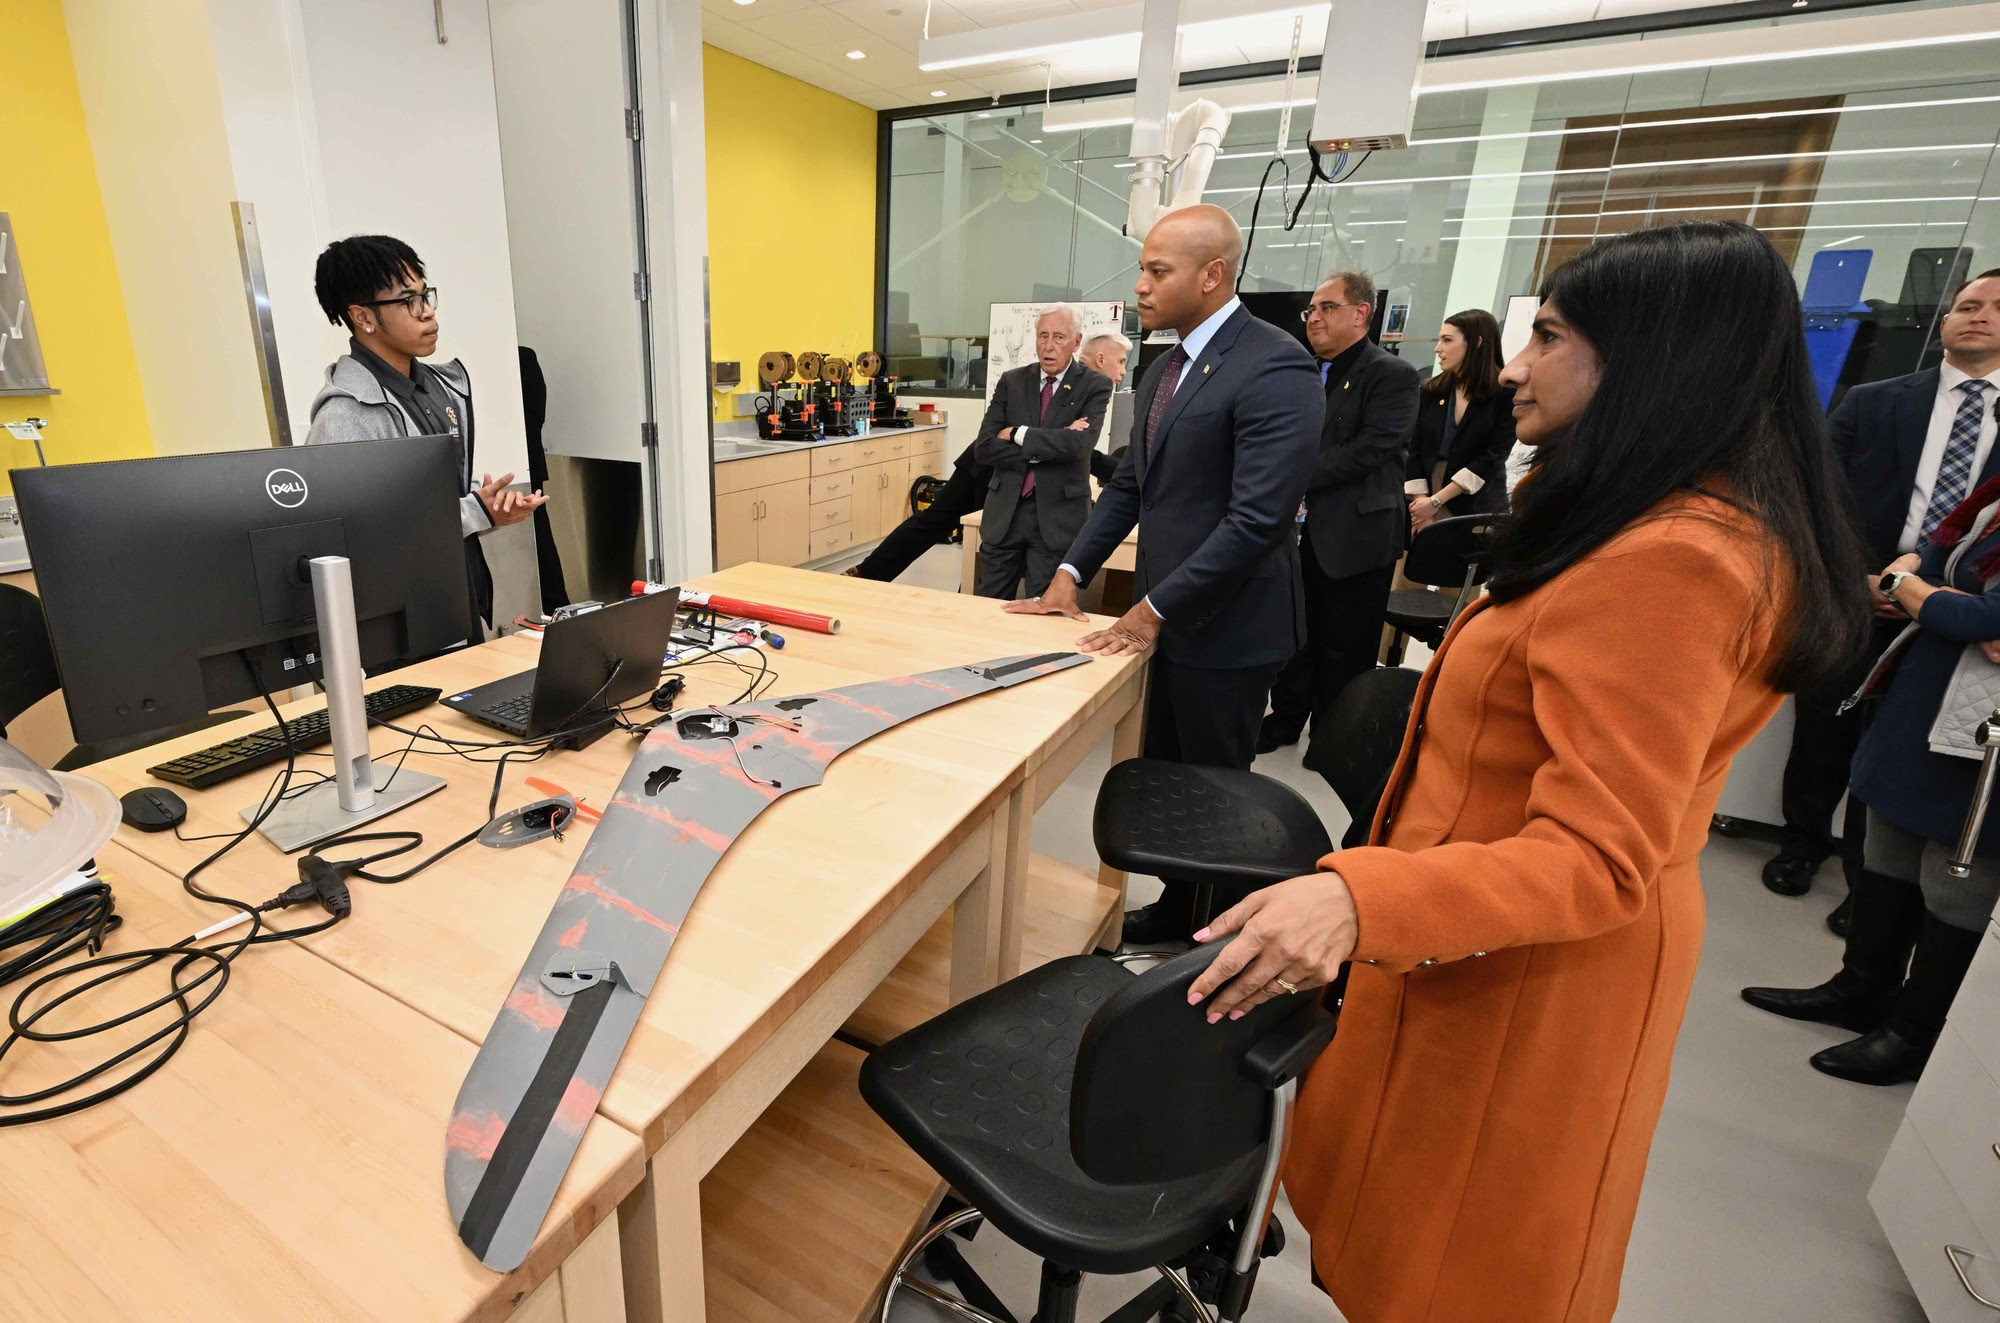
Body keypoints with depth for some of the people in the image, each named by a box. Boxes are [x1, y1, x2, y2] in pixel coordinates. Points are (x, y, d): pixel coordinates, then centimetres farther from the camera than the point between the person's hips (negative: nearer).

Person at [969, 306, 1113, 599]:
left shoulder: (1095, 386, -1)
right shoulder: (1011, 380, 7)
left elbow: (1080, 443, -18)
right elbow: (983, 447, -3)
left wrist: (1017, 434, -11)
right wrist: (1047, 447, -12)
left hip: (1058, 515, -3)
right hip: (1005, 511, 3)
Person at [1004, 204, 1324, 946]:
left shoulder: (1273, 369, -16)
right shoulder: (1165, 369, 13)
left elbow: (1257, 519, -23)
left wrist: (1154, 609, -20)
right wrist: (1071, 574, 4)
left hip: (1227, 624, -8)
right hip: (1166, 614, 8)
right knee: (1164, 774, 17)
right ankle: (1178, 908, 38)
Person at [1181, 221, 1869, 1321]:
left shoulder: (1671, 562, -27)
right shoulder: (1681, 530, 6)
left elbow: (1596, 857, -31)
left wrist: (1354, 897, -42)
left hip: (1528, 973, -9)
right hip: (1498, 936, 10)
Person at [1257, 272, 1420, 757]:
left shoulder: (1392, 375, -9)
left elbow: (1371, 449, -20)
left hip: (1356, 537, -6)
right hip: (1302, 531, 6)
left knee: (1344, 650, 7)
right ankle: (1286, 719, 33)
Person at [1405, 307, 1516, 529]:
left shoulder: (1507, 394, -3)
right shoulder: (1431, 391, 8)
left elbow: (1492, 458, -9)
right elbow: (1413, 450, 2)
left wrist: (1435, 501, -14)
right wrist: (1420, 499, -11)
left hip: (1478, 508, -2)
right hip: (1425, 502, 3)